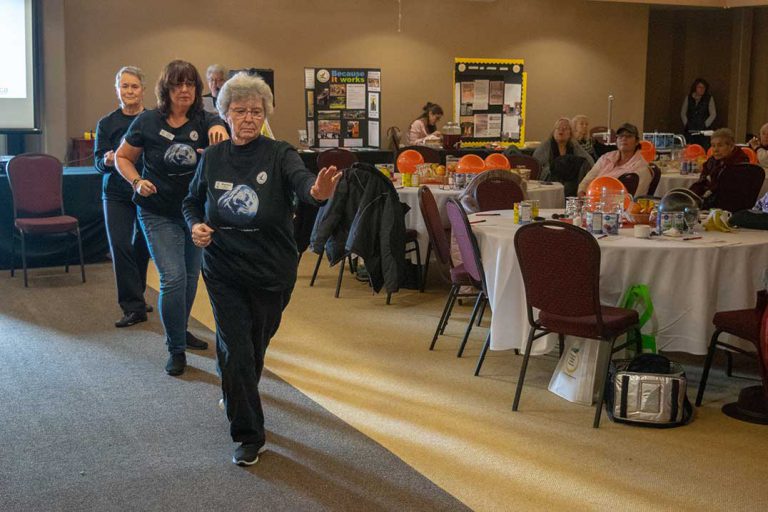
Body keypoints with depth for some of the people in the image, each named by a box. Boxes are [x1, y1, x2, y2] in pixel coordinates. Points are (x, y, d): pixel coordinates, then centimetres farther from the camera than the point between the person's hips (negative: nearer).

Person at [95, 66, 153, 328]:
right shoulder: (106, 124, 2)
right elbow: (98, 161, 0)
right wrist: (107, 161, -21)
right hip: (117, 194, 0)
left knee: (142, 247, 9)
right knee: (120, 246, -7)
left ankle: (134, 302, 28)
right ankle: (134, 306, 0)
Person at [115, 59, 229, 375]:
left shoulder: (204, 121, -5)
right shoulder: (147, 122, -8)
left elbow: (218, 129, -26)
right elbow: (122, 157, 2)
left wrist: (221, 131, -50)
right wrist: (137, 182, -15)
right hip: (159, 214, -3)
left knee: (191, 278, 16)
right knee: (173, 278, -12)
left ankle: (181, 331, 39)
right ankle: (176, 349, 2)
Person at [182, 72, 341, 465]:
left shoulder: (278, 155, -13)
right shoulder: (212, 158, -4)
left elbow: (301, 180, -34)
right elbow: (192, 202, 11)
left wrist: (318, 191, -58)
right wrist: (196, 226, -12)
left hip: (272, 272, -1)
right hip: (224, 273, 1)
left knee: (255, 345, 18)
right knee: (235, 351, -5)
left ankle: (236, 395, 49)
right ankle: (248, 435, 10)